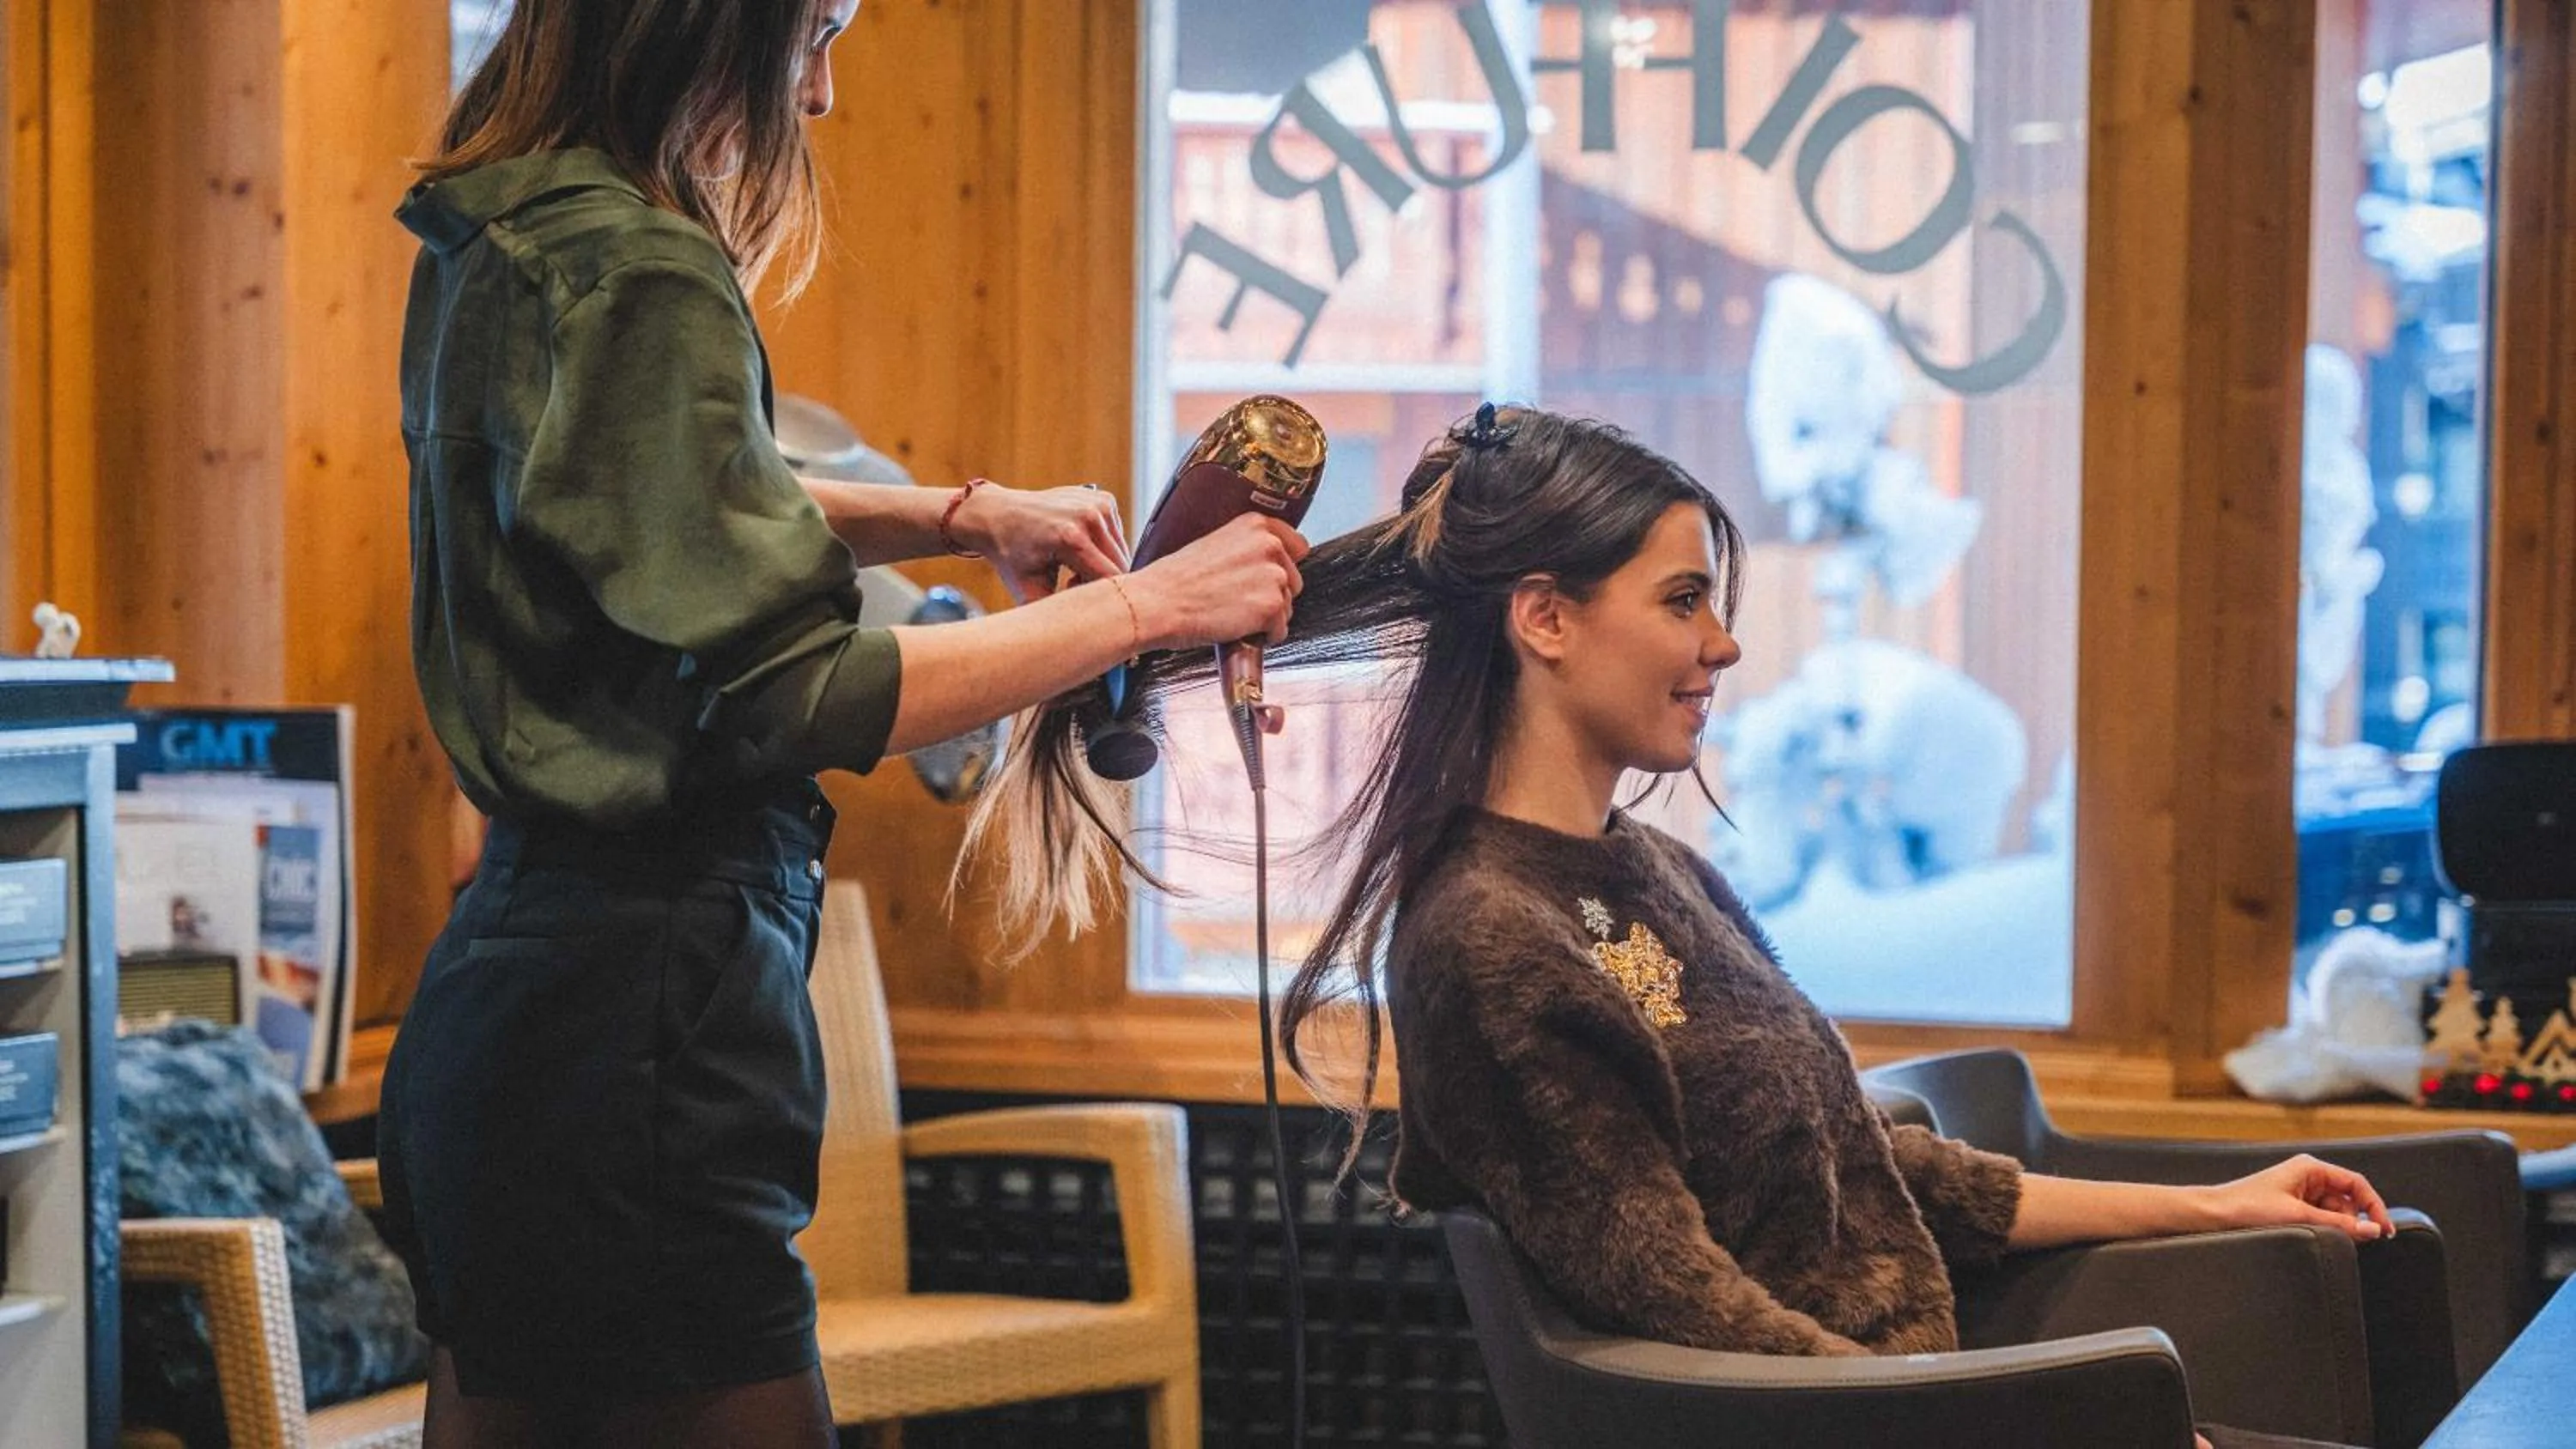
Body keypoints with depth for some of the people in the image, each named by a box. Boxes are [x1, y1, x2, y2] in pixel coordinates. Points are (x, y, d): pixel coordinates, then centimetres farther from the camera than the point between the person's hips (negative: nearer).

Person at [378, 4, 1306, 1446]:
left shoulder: (499, 242, 11)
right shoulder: (633, 273, -18)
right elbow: (801, 699, -20)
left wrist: (964, 514, 16)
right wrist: (1147, 604, -13)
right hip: (636, 1012, -10)